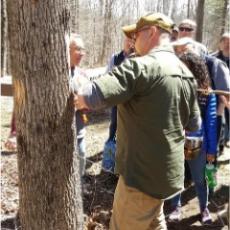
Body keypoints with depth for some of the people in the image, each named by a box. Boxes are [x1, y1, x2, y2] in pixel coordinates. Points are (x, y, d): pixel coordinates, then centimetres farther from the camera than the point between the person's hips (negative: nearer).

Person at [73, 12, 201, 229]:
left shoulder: (140, 66, -21)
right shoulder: (185, 73, 6)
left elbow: (87, 97, -30)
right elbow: (194, 124, 14)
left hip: (142, 172, -8)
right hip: (170, 169, 8)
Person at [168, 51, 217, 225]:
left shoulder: (207, 93, -7)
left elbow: (211, 122, -2)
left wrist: (212, 149, -1)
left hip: (197, 144, 0)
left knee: (200, 179, 15)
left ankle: (204, 208, 37)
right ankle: (177, 207, 34)